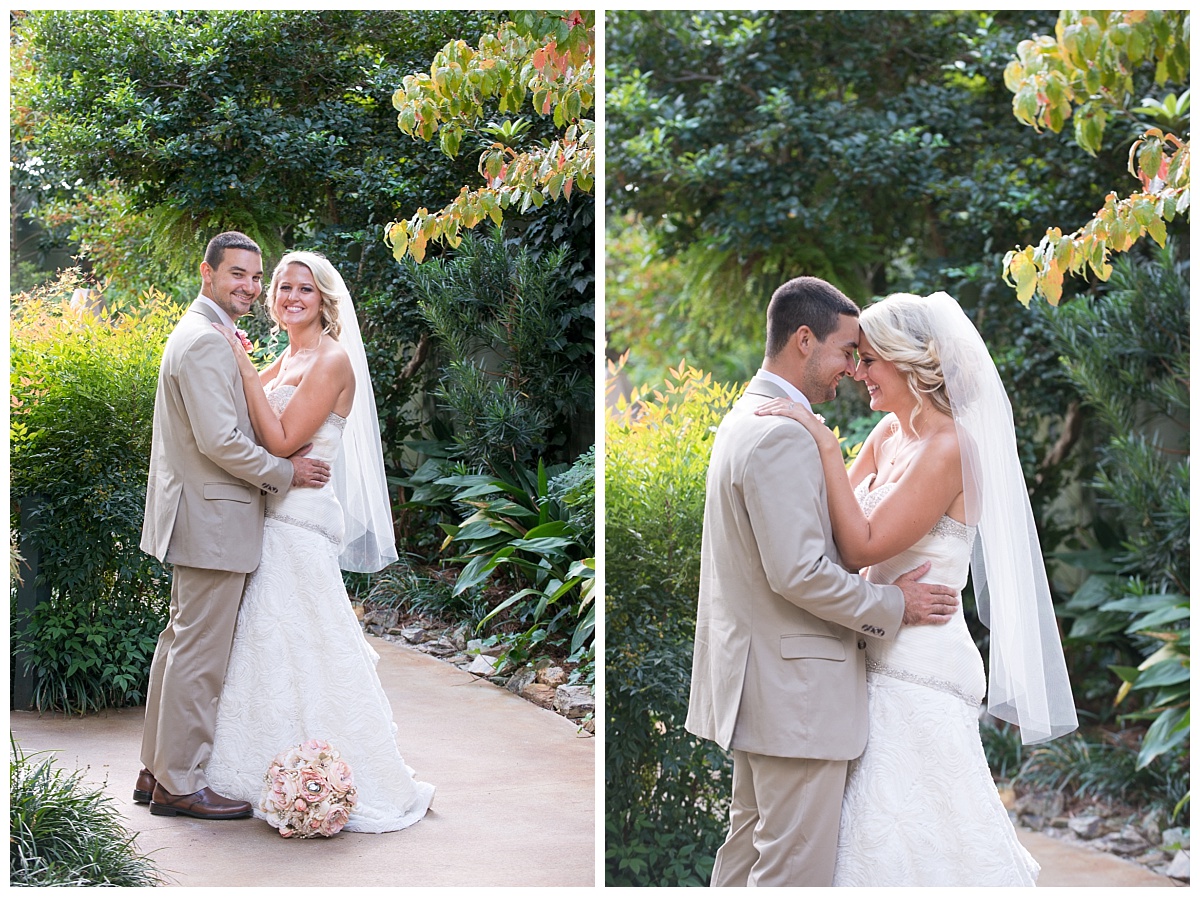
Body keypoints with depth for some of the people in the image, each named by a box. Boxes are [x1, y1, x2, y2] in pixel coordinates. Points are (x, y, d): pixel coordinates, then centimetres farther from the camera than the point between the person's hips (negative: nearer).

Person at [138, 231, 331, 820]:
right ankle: (179, 785, 3)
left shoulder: (199, 335, 17)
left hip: (196, 518, 11)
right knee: (200, 655, -4)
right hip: (213, 520, -11)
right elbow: (219, 440, -23)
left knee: (182, 643, 16)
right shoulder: (205, 341, -17)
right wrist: (286, 473, -12)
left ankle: (157, 771, 24)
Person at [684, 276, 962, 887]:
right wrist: (892, 606, -12)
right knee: (795, 866, -4)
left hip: (753, 680, 11)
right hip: (796, 692, -11)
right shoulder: (782, 436, -20)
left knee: (750, 844, 18)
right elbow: (799, 573, -24)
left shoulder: (746, 419, 13)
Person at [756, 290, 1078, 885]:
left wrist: (825, 444, -22)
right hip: (885, 659, 9)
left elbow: (863, 546, -22)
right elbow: (843, 529, 9)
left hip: (916, 673, -9)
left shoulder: (947, 447, -18)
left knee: (909, 842, -2)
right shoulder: (889, 433, 8)